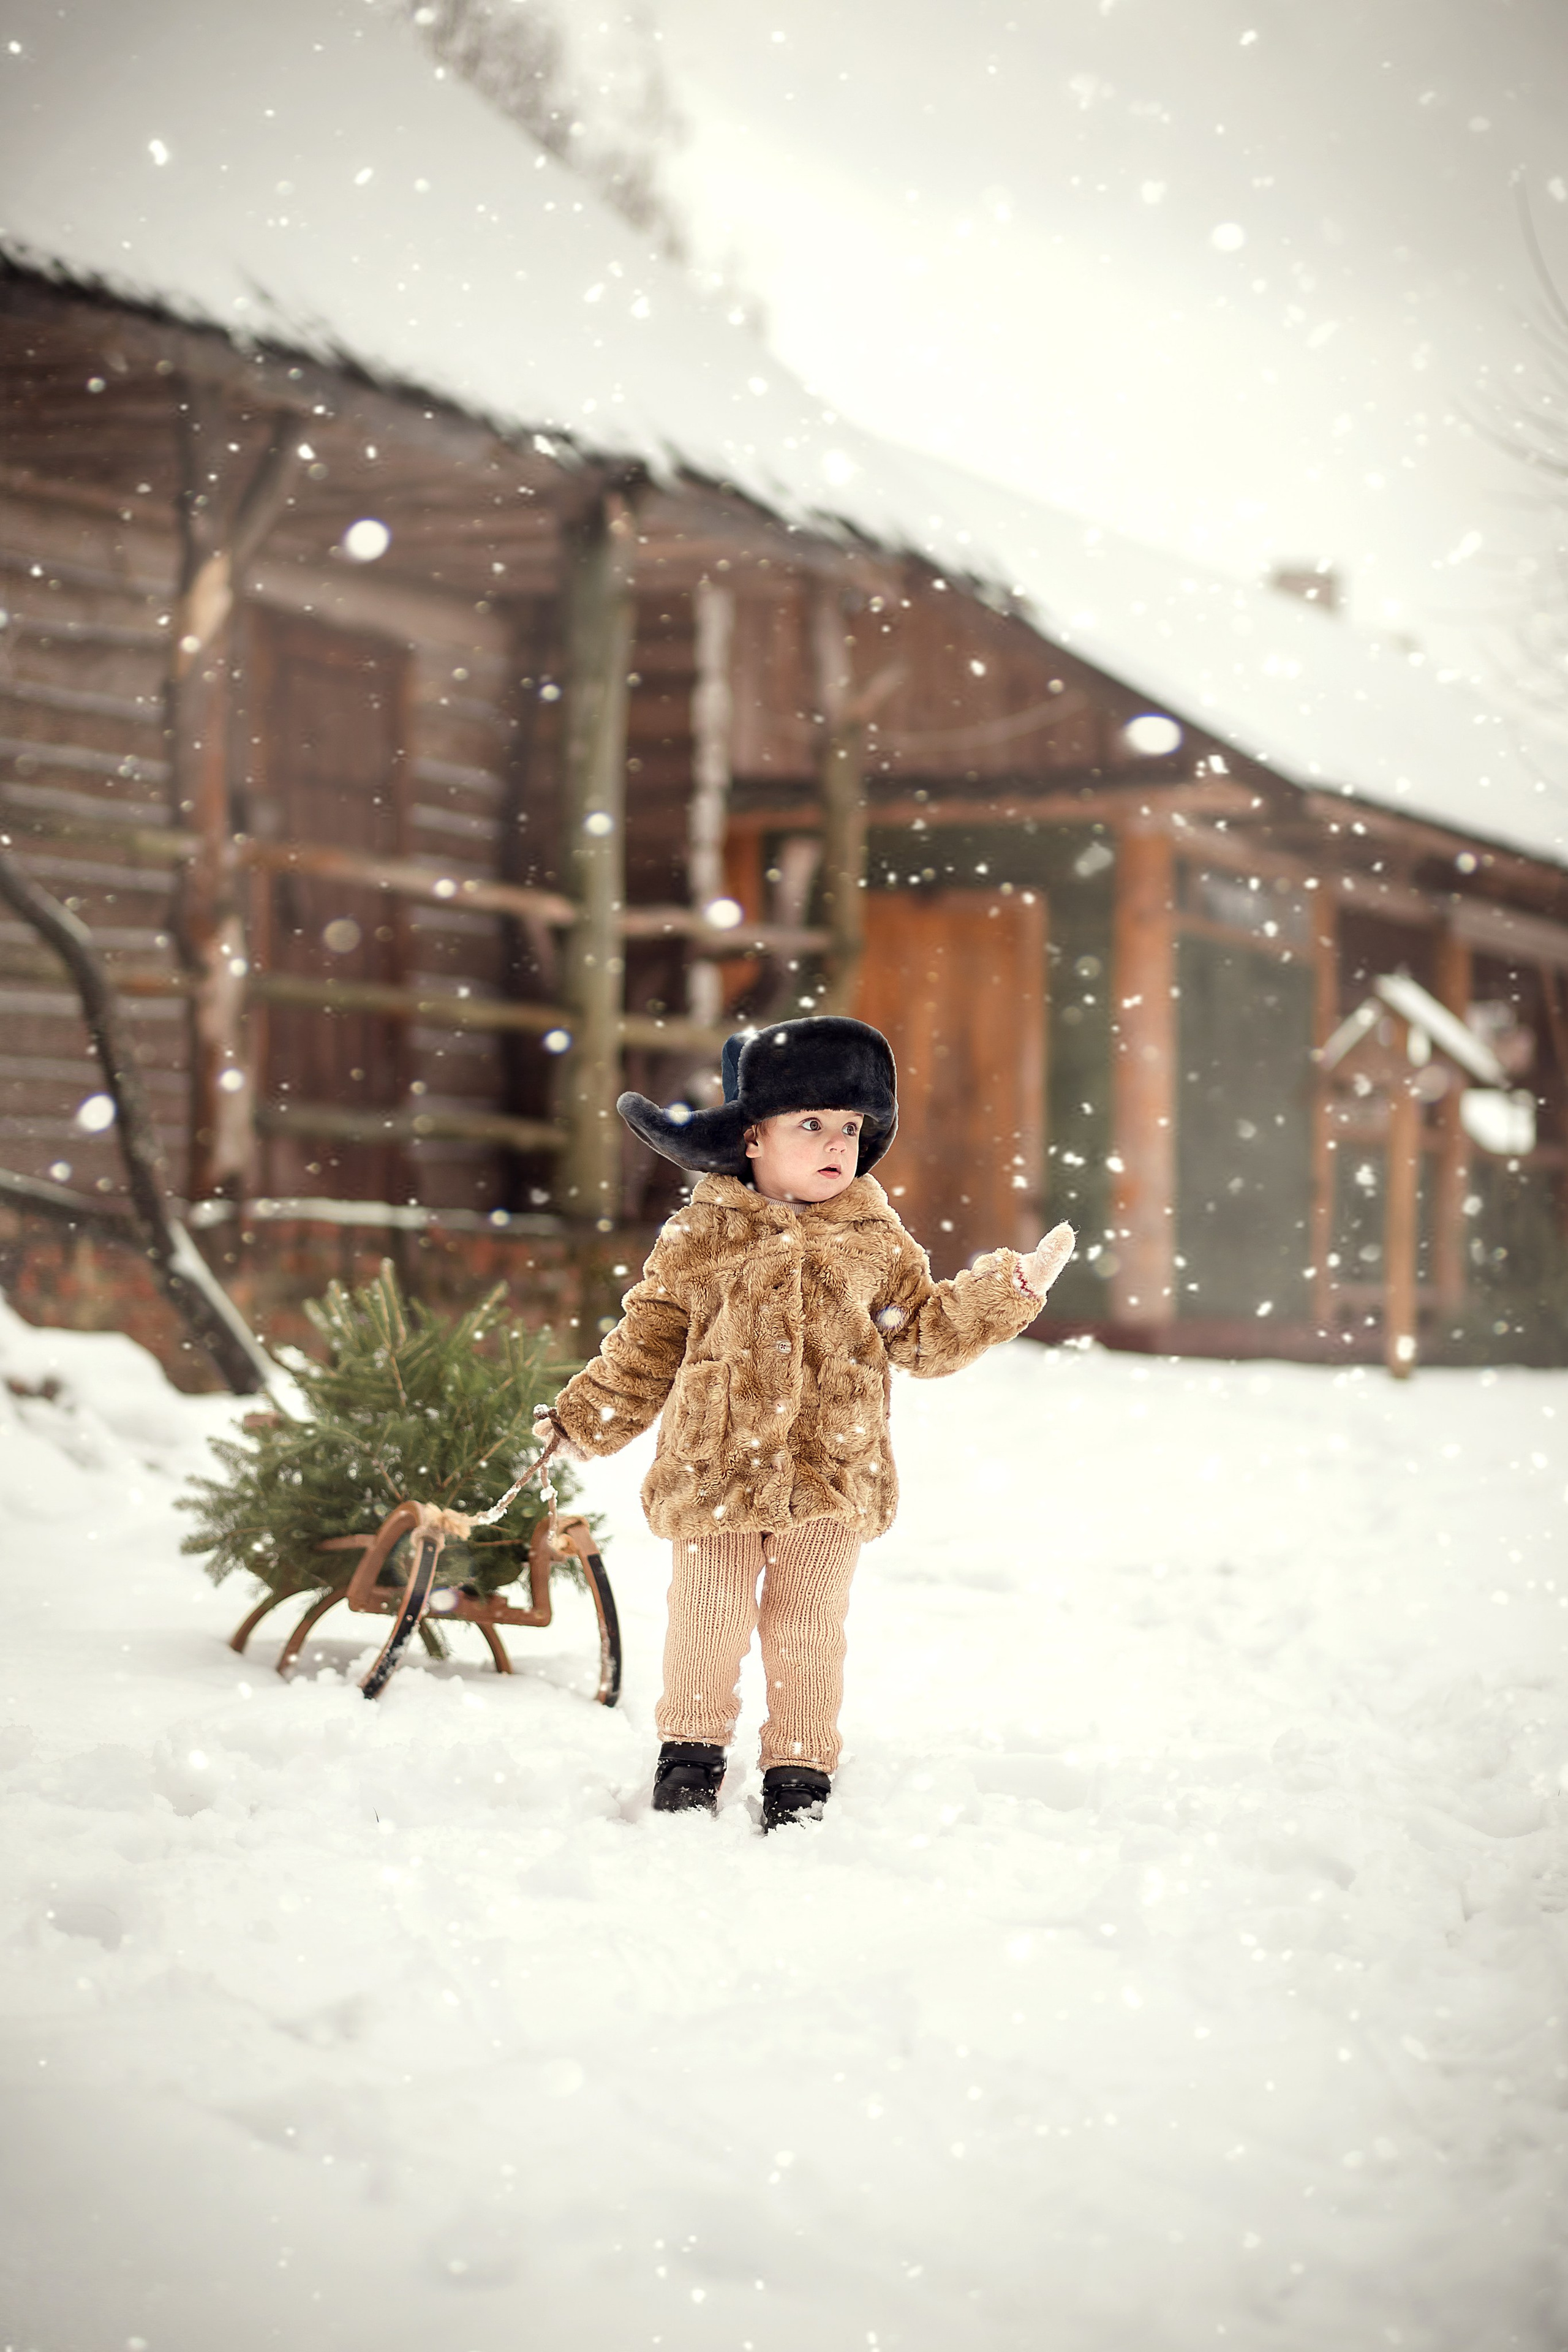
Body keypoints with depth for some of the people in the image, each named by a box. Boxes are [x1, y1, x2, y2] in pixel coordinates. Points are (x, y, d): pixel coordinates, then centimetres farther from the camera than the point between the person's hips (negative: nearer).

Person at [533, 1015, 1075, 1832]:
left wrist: (1010, 1290, 4)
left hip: (833, 1476, 1)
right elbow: (648, 1344, 8)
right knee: (709, 1617, 0)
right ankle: (691, 1749, 20)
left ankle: (800, 1773, 17)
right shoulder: (701, 1235, 1)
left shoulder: (873, 1241, 7)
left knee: (809, 1626, 5)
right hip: (716, 1467, -1)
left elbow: (927, 1334, 13)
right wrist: (585, 1419, 7)